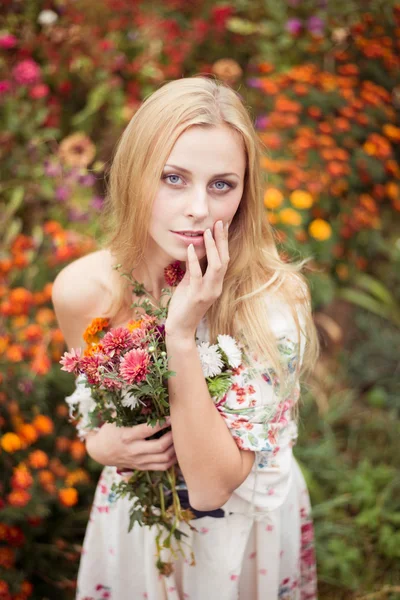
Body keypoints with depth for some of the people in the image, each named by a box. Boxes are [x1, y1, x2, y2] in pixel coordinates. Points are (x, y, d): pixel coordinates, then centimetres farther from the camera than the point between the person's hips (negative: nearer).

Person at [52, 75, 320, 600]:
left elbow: (212, 487, -29)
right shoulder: (80, 289, -20)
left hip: (243, 526, -2)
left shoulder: (275, 298, -29)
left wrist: (182, 336, -37)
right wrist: (101, 442, -20)